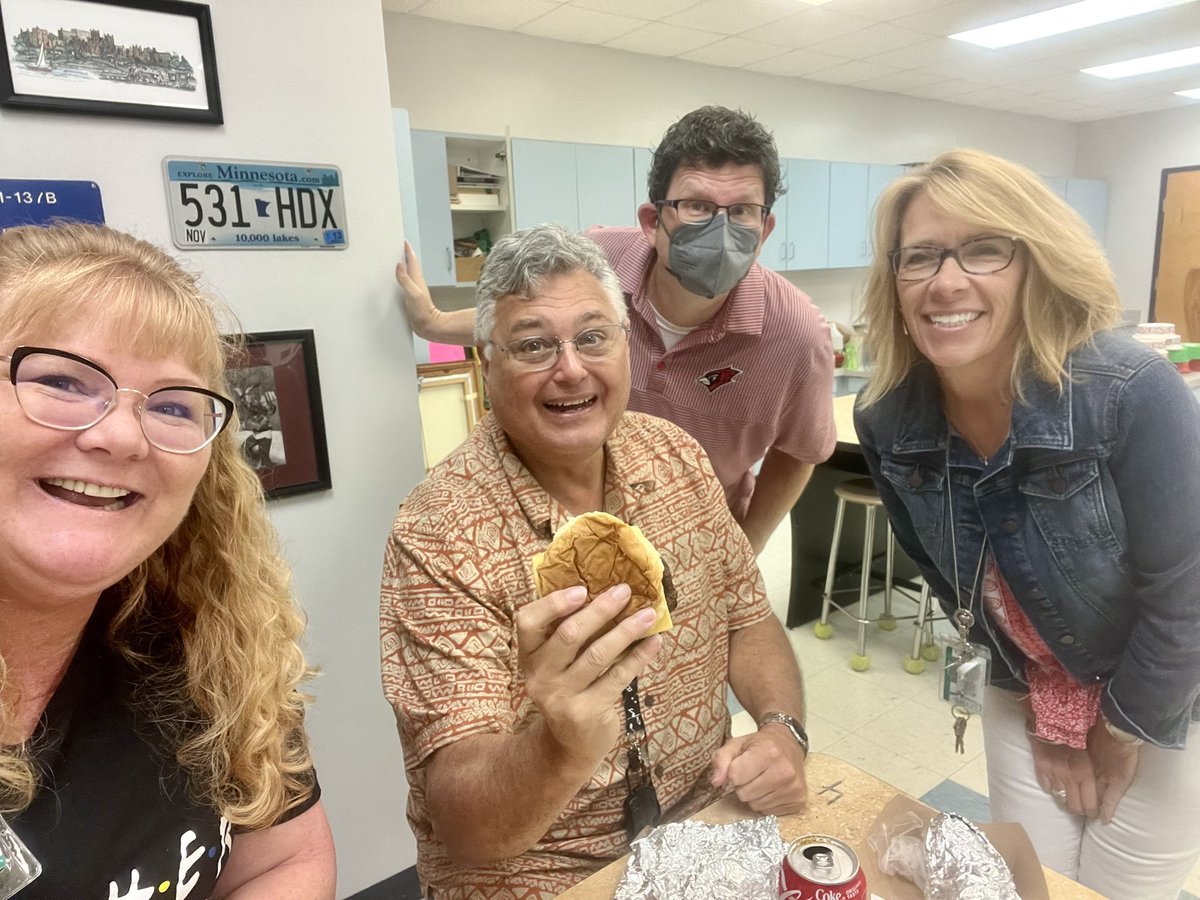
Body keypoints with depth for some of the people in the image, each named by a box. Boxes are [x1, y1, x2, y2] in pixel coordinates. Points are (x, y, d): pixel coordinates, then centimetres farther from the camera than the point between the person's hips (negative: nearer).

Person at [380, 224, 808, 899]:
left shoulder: (679, 457, -4)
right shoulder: (440, 537, -20)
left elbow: (747, 620, 6)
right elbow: (462, 827, -22)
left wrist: (783, 728, -12)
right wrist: (561, 747, -42)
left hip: (703, 825, 4)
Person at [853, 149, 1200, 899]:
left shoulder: (1133, 395, -32)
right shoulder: (889, 421, -19)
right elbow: (948, 573, -4)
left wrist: (1122, 730, -9)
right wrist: (1045, 710, 1)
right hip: (1026, 690, 3)